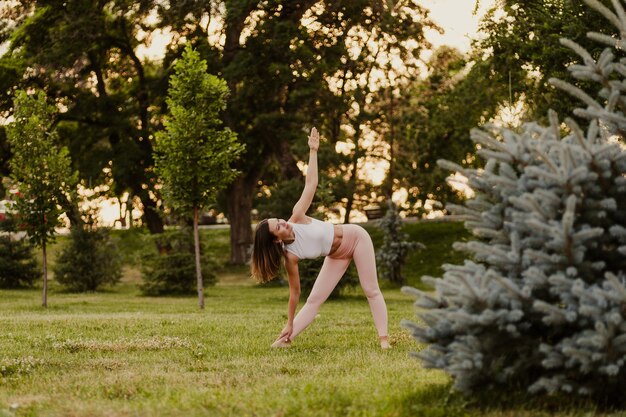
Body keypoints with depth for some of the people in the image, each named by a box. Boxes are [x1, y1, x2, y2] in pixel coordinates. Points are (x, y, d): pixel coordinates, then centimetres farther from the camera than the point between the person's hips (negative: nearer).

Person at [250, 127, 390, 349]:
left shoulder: (296, 217, -24)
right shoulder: (290, 256, -23)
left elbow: (311, 184, -18)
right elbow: (294, 292, -17)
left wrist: (313, 151, -22)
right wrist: (289, 326, -16)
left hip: (356, 236, 0)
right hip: (336, 255, 0)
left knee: (371, 290, -3)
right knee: (314, 300, -3)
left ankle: (384, 338, -1)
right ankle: (285, 339, 2)